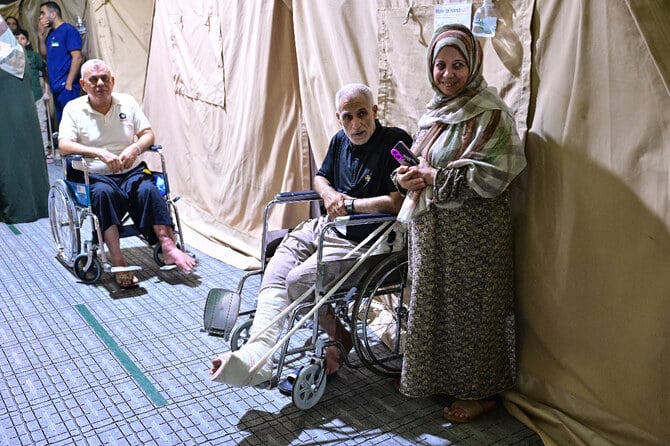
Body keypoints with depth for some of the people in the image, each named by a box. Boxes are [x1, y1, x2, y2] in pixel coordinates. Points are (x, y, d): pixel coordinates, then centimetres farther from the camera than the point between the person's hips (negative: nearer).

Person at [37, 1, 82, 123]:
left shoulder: (68, 30, -8)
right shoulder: (51, 33, 16)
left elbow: (77, 57, -16)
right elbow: (44, 54, 18)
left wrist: (69, 83, -18)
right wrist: (41, 35, 5)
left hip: (66, 86, -8)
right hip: (56, 86, 8)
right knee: (61, 121, 12)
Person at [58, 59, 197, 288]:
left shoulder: (127, 102, 11)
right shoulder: (74, 108, 2)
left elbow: (148, 134, 7)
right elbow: (64, 146, -11)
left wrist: (135, 148, -17)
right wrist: (99, 153, -25)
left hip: (133, 171, 3)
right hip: (95, 175, -2)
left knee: (148, 189, -30)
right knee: (103, 192, -36)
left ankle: (168, 246, -36)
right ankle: (117, 261, -41)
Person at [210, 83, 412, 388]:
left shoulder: (395, 142, -14)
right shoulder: (340, 141, 11)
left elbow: (398, 202, -22)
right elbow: (320, 177, 26)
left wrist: (349, 204, -13)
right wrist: (328, 193, 1)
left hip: (359, 241, -8)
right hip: (327, 225, 8)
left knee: (298, 279, -22)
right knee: (275, 271, -10)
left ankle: (339, 339, 3)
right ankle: (257, 353, -19)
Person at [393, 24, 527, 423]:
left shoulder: (489, 114, -14)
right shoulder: (435, 111, 10)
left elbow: (491, 177, -22)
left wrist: (434, 178, -16)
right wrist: (408, 178, -3)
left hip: (473, 229, -7)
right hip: (431, 227, 8)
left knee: (470, 307, 4)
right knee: (431, 301, 16)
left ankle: (480, 391, 22)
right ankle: (430, 375, 35)